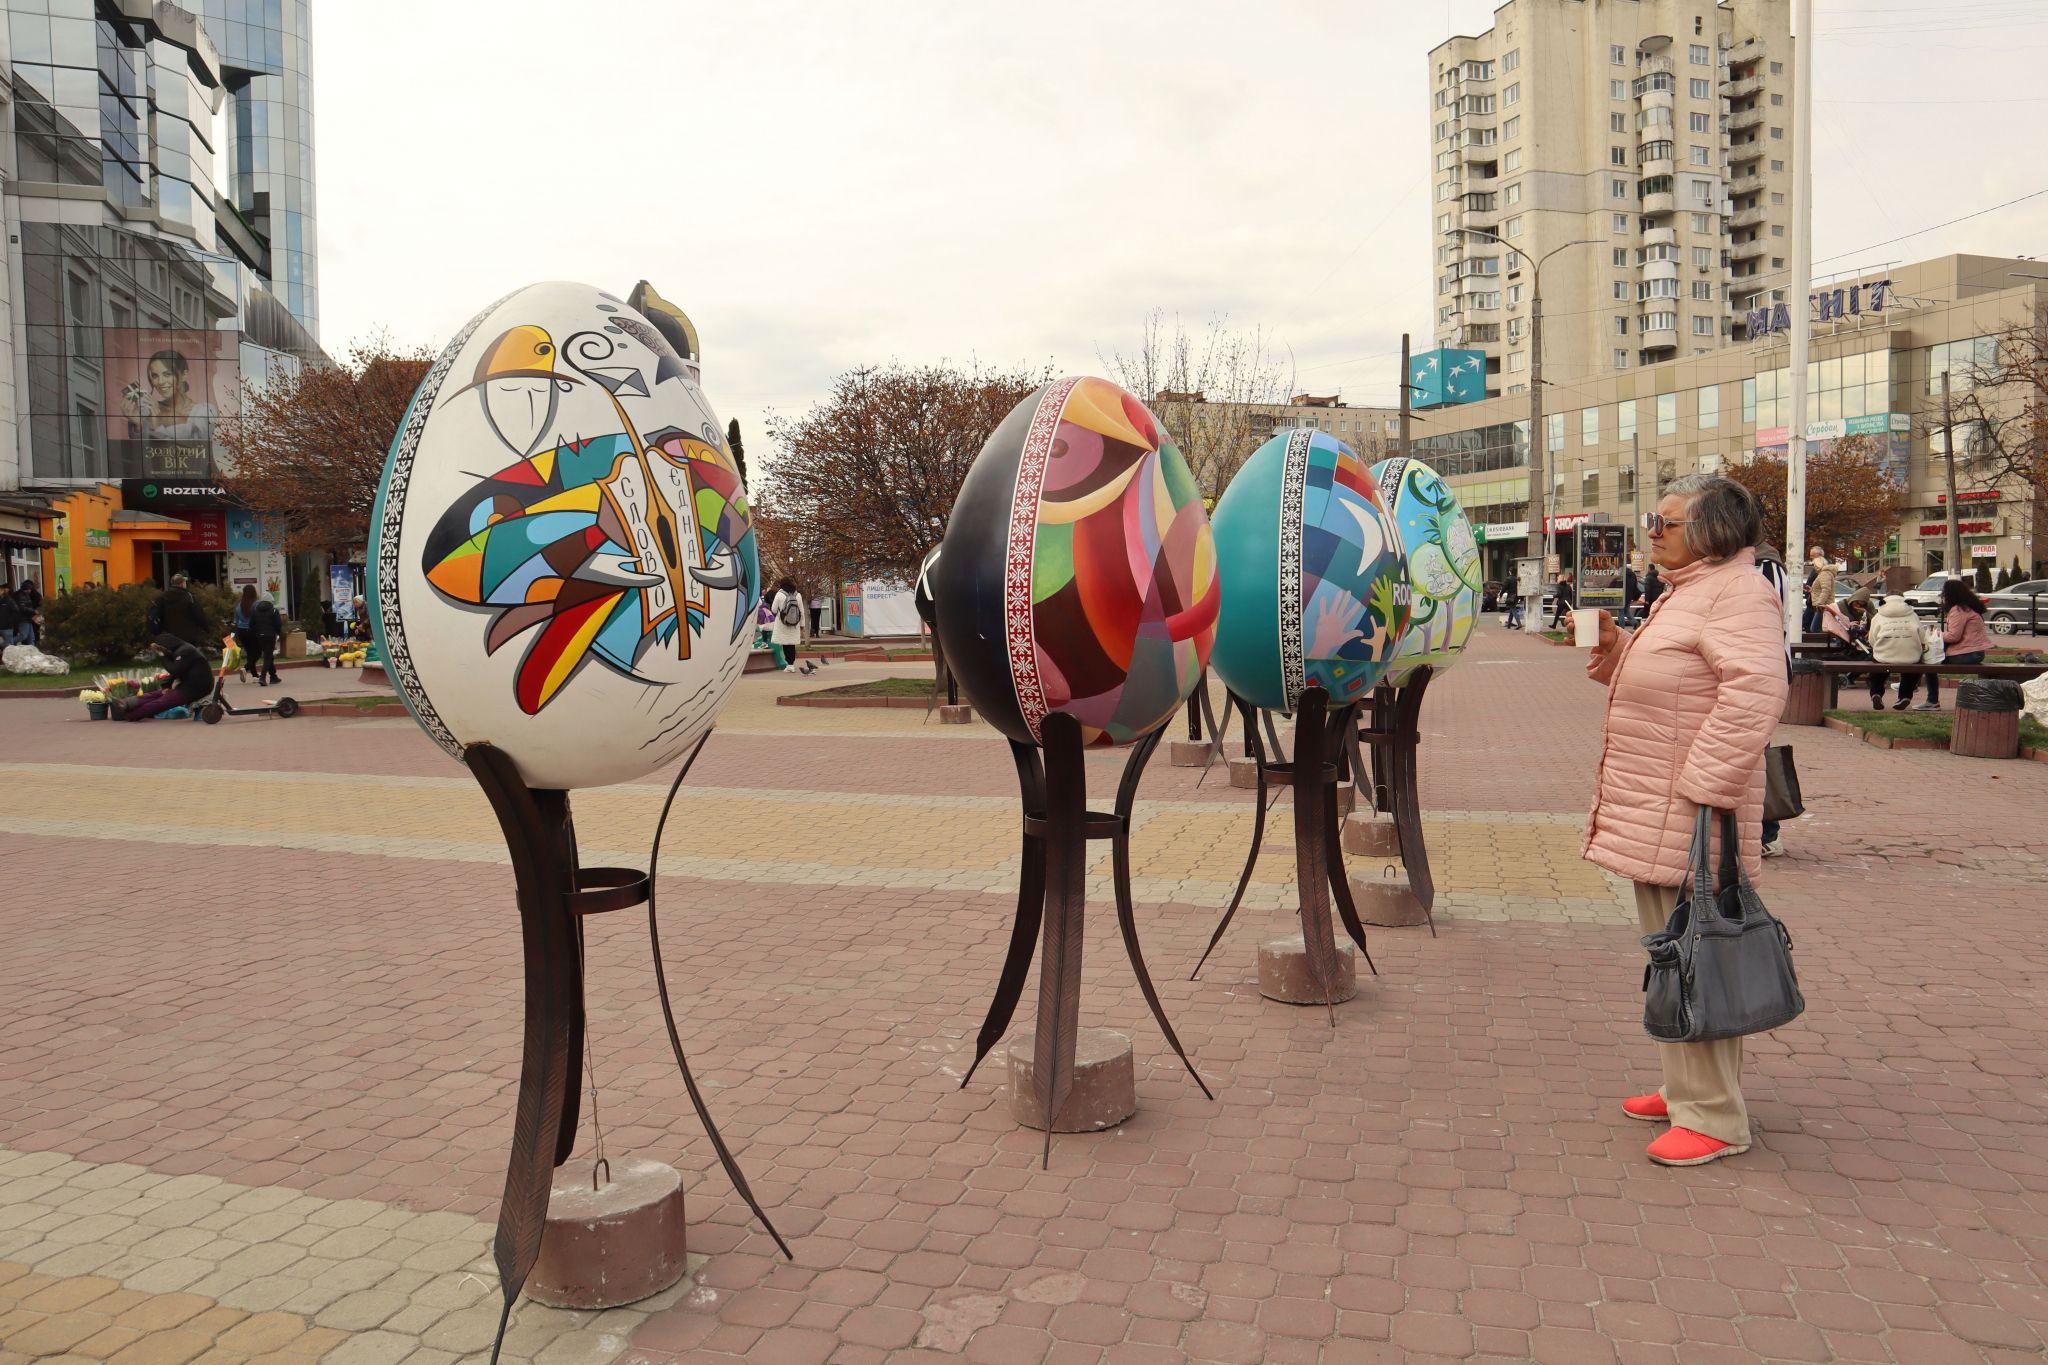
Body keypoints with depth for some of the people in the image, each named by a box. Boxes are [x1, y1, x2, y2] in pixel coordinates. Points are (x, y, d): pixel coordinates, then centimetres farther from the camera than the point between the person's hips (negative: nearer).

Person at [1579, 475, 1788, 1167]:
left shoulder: (1738, 591, -14)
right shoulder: (1685, 591, 19)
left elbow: (1755, 693, -27)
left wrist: (1704, 787, -28)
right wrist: (1611, 643, 9)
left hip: (1687, 818, -11)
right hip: (1652, 818, 11)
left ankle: (1713, 1119, 6)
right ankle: (1686, 1090, 30)